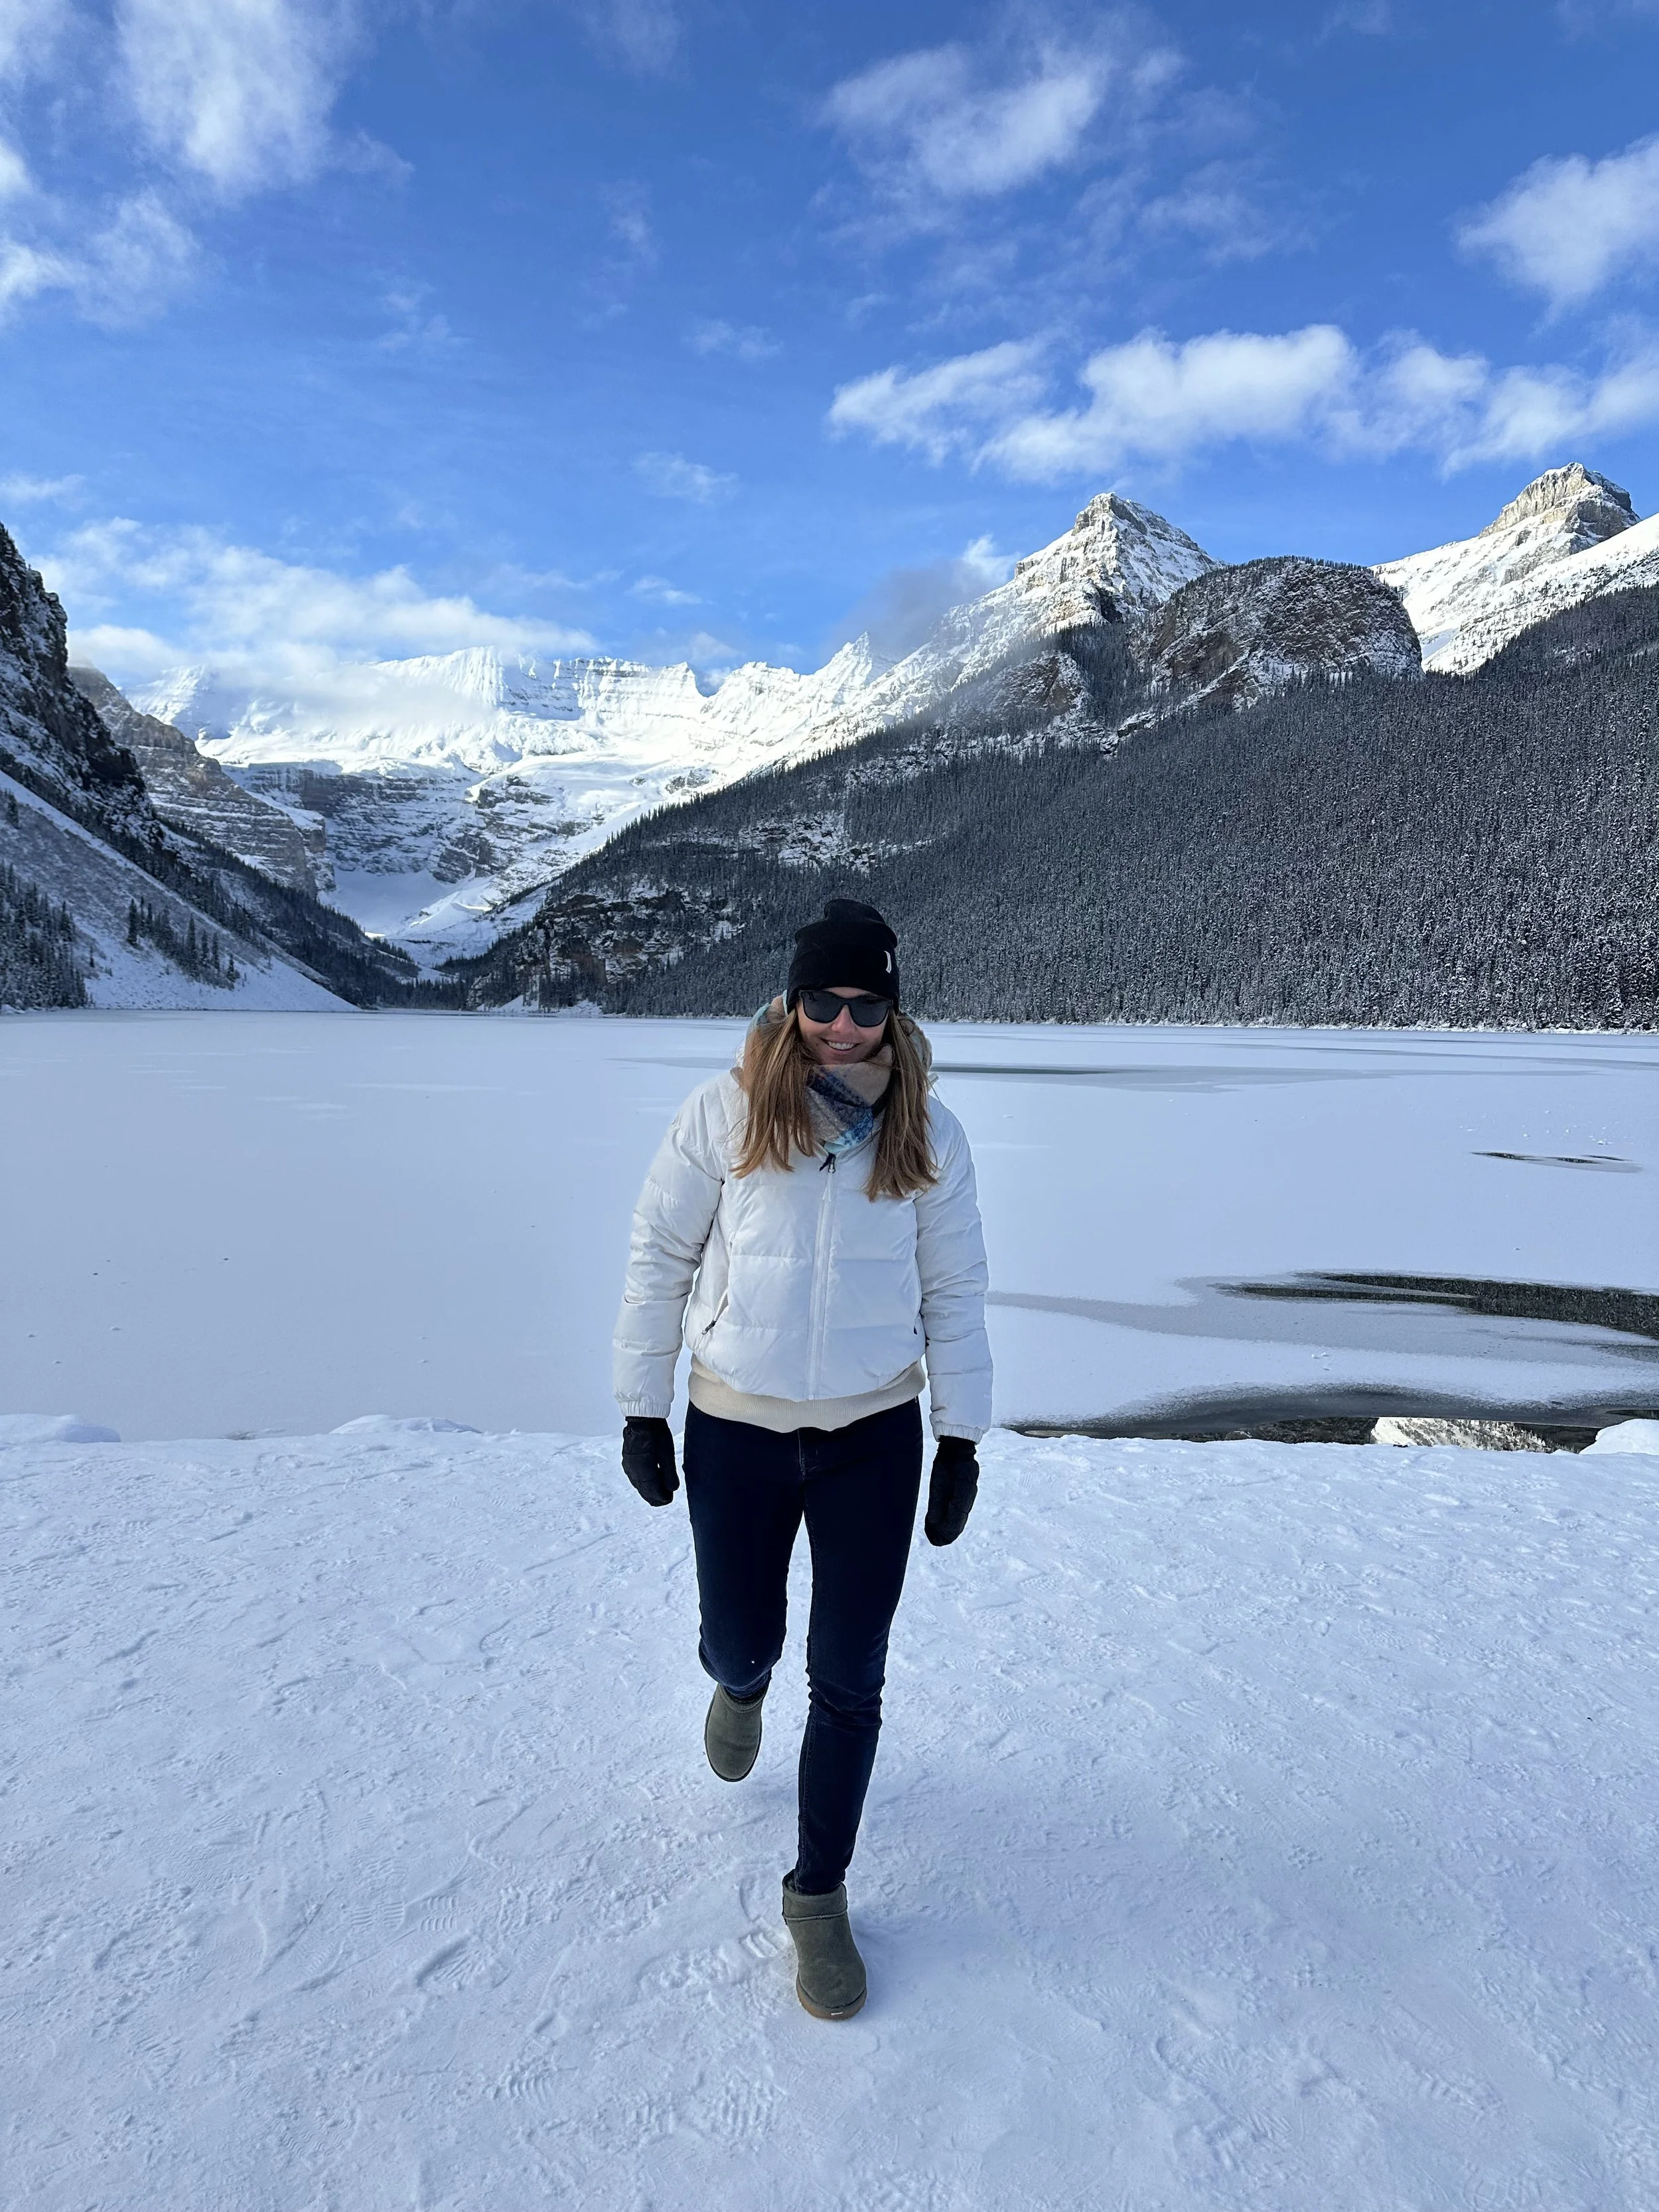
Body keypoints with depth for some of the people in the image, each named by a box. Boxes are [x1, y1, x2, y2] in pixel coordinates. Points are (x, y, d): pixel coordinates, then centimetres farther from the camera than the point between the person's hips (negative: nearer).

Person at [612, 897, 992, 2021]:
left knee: (850, 1677, 7)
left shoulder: (928, 1134, -5)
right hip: (736, 1430, 0)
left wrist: (963, 1443, 4)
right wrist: (642, 1411, 0)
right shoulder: (727, 1113, -10)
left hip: (875, 1433, 1)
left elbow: (954, 1294, 3)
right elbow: (660, 1260, -2)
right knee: (742, 1644, 15)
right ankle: (742, 1687, 55)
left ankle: (819, 1893, 29)